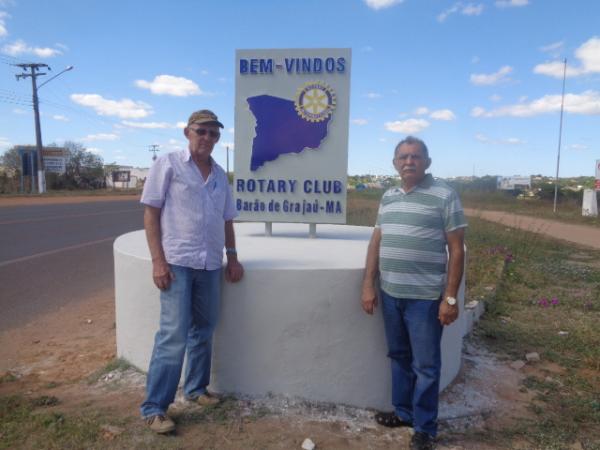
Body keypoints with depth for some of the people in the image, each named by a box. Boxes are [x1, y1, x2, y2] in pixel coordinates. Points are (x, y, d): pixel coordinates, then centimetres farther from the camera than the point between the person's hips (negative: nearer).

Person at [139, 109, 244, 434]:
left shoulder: (220, 175, 13)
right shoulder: (168, 164, -2)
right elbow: (150, 213, -6)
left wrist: (232, 256, 11)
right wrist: (158, 260, -13)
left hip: (210, 264, 6)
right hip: (177, 262, -5)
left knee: (203, 330, 14)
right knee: (174, 335, -6)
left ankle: (195, 388, 31)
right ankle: (154, 407, 7)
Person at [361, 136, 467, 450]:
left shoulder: (444, 196, -7)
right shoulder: (388, 197, 10)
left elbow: (456, 250, -8)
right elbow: (376, 242, 12)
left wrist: (450, 297, -12)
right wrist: (368, 285, 7)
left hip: (425, 296, -5)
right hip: (390, 293, 6)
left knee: (425, 365, 7)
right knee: (399, 356, 18)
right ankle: (403, 411, 36)